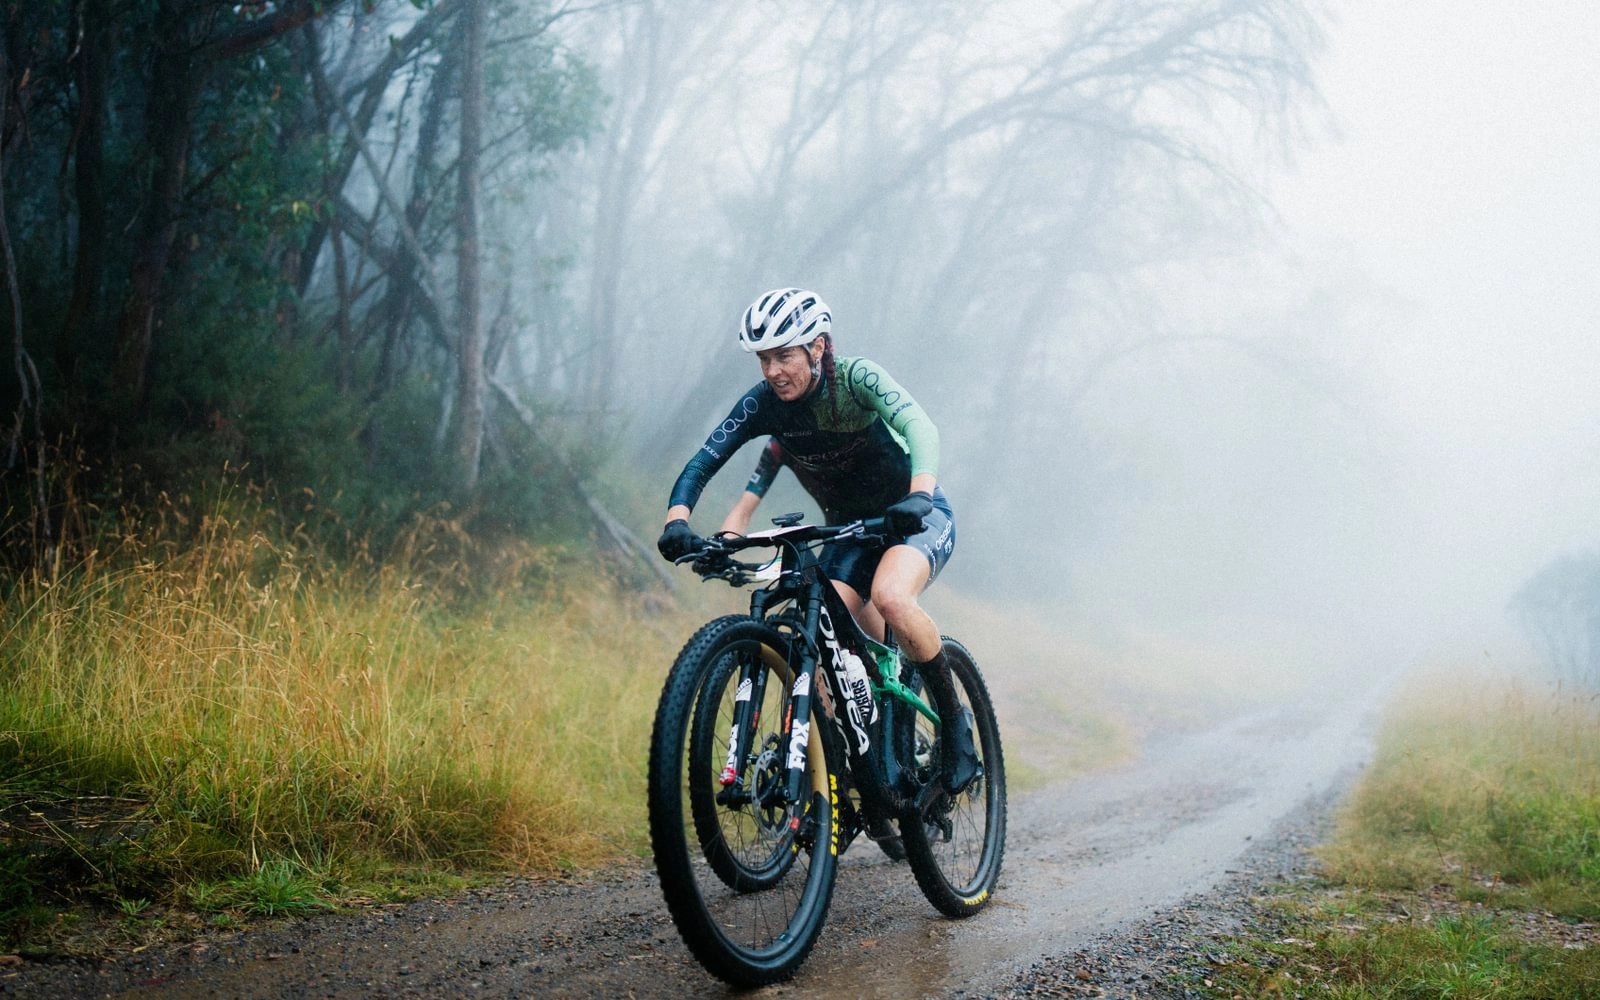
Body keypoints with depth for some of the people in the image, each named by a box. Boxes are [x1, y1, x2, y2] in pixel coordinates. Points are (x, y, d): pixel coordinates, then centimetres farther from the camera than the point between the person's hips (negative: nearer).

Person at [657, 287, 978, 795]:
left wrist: (919, 494, -58)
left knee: (890, 596, -34)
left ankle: (954, 720, -13)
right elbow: (700, 465, -19)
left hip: (917, 518, -4)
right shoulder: (763, 404, -12)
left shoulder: (856, 378, -23)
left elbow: (919, 427, -39)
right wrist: (677, 523, -38)